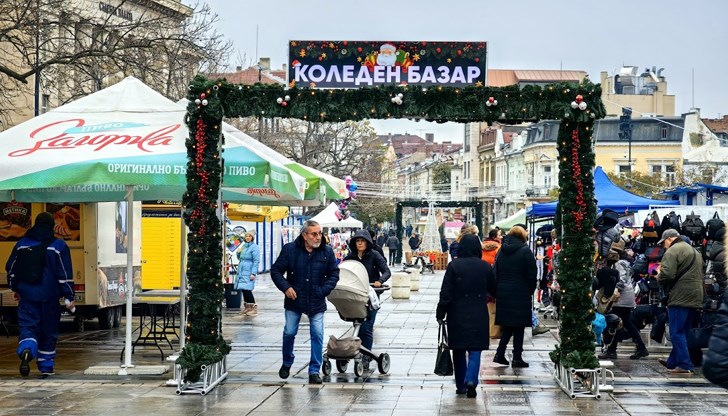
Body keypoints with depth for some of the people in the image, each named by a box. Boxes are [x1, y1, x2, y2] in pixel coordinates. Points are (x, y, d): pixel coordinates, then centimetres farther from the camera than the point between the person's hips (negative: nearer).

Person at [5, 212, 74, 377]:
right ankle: (46, 367, 14)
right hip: (50, 297, -1)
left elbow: (10, 269, 13)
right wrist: (69, 297, -4)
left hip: (27, 296, 1)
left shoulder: (21, 244, 7)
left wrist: (15, 288, 28)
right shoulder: (59, 246, -3)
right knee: (49, 332, 10)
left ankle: (26, 351, -30)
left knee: (28, 326, 2)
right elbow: (65, 275, -7)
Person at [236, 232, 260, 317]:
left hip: (249, 271, -8)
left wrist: (253, 273, -19)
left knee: (247, 289, -14)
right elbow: (240, 258, 26)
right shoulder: (243, 246, 16)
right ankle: (247, 307, 17)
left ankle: (253, 308, -10)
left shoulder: (254, 247, -8)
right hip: (241, 270, 8)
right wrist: (238, 252, 4)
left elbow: (256, 261, -12)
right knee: (244, 289, 8)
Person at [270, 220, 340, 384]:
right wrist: (285, 287, -12)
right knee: (289, 333, 4)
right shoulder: (289, 249, -6)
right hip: (294, 300, -1)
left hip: (317, 302, 1)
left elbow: (334, 274, 8)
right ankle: (287, 363, 29)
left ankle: (314, 371, 6)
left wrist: (324, 290, -7)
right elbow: (276, 270, 1)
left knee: (317, 335, -3)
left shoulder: (327, 252, -2)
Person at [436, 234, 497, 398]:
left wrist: (440, 314, -1)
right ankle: (471, 380, -18)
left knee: (459, 350, 12)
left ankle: (460, 385, 17)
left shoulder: (454, 266, -8)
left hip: (457, 315, 0)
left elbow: (446, 293, -9)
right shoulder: (485, 267, -2)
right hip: (478, 315, 0)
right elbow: (493, 290, 11)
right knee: (475, 350, 3)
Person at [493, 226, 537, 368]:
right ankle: (517, 358, 3)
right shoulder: (525, 251, -8)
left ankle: (499, 354, 6)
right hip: (520, 294, -5)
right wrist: (531, 290, 5)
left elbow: (496, 273, 9)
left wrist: (497, 291, 12)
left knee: (507, 325, 14)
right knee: (519, 327, 2)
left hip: (502, 293, 5)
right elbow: (531, 275, -9)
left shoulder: (502, 251, 9)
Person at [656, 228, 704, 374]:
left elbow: (667, 275, -20)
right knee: (683, 332, 15)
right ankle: (673, 362, 25)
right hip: (695, 298, 9)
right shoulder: (694, 251, 21)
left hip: (680, 297, -9)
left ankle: (685, 365, -9)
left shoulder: (672, 251, -10)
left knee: (677, 333, -4)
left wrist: (659, 276, 2)